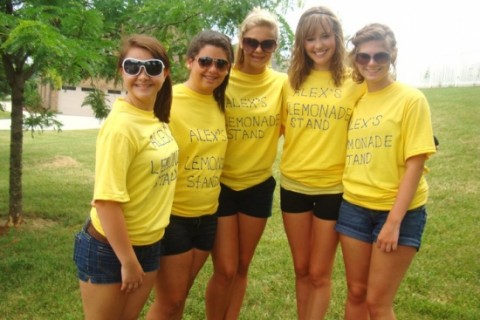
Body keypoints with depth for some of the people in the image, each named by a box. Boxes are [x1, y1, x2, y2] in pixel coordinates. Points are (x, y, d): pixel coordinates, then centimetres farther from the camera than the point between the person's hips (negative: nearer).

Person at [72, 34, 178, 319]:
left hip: (149, 245, 7)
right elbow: (106, 200, -24)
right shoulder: (121, 125, -23)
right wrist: (128, 260, -18)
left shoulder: (157, 119, 0)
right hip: (109, 249, -7)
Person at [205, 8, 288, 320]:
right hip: (221, 184, -3)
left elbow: (284, 127, 6)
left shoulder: (282, 83, -2)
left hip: (259, 185, 3)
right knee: (225, 270, 1)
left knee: (242, 267, 15)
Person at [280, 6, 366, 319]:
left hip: (333, 187, -3)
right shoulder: (293, 80, 4)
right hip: (293, 184, 3)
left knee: (320, 274, 10)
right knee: (301, 269, 16)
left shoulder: (355, 82, -6)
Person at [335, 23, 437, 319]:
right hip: (354, 208, 5)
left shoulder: (411, 99, -9)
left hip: (398, 212, -4)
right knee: (356, 292, 14)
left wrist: (394, 221, -17)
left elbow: (415, 164, -14)